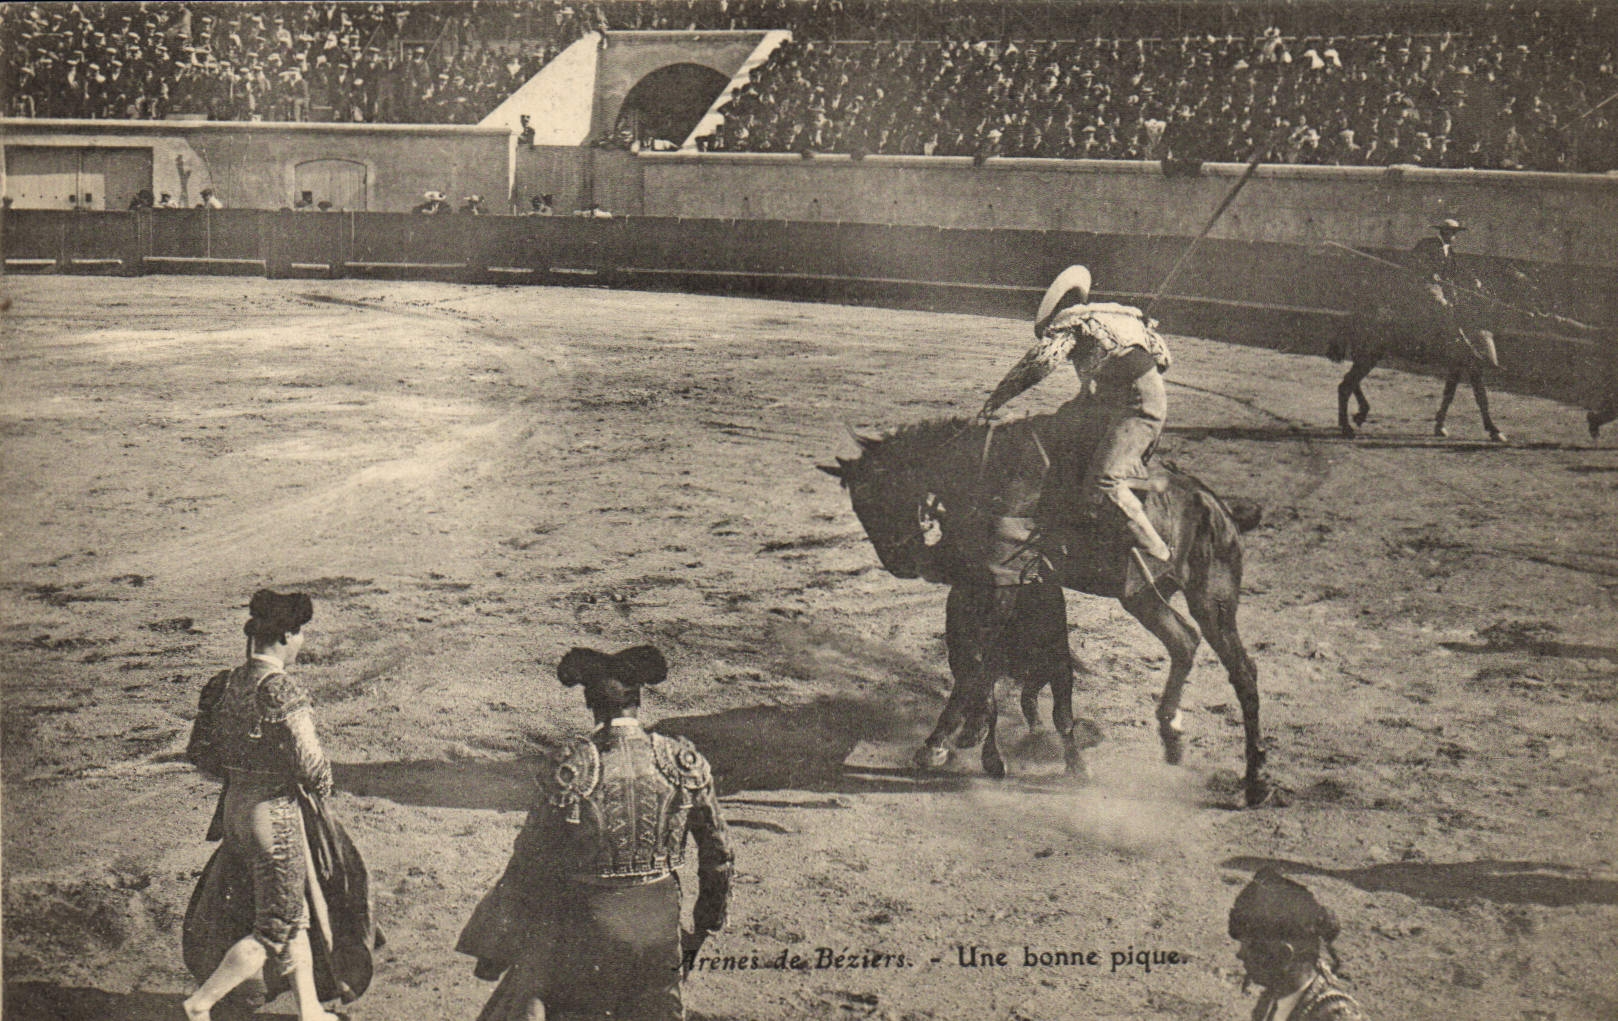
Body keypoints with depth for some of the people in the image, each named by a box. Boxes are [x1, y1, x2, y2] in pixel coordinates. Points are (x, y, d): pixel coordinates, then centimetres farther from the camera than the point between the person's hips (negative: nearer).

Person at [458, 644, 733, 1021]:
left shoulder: (574, 767, -14)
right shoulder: (684, 762, -4)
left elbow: (530, 862, -9)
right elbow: (717, 852, 5)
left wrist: (492, 950, 1)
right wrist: (704, 929, 20)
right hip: (659, 927, 3)